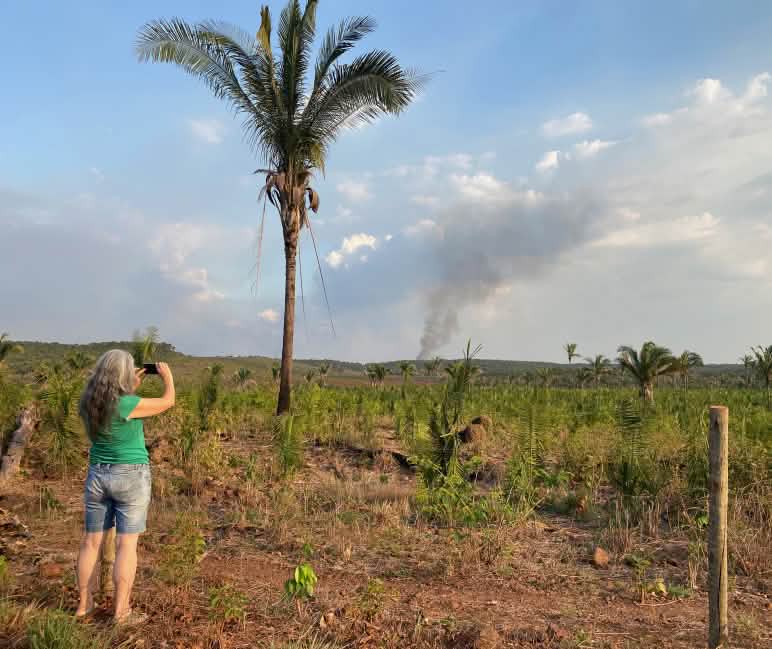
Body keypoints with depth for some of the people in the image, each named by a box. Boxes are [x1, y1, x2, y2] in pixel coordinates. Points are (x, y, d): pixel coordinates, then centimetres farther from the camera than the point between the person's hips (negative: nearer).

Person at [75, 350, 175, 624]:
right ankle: (121, 612, 5)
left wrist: (133, 387, 21)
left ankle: (84, 604, 24)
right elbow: (168, 402, -6)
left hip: (97, 475, 6)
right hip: (131, 477, -6)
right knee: (126, 544, 0)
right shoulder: (128, 404, -20)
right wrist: (167, 375, 9)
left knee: (91, 541, 13)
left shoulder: (89, 402, -2)